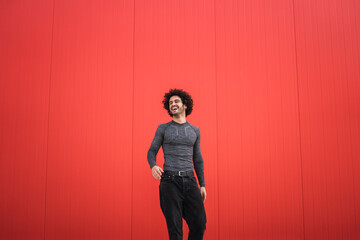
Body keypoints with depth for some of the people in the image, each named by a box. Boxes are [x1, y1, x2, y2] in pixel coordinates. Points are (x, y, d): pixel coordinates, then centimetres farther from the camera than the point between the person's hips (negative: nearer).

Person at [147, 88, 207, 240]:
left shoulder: (194, 131, 15)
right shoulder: (163, 129, 7)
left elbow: (197, 159, 17)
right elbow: (152, 152, 7)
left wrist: (202, 185, 11)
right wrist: (153, 167, -16)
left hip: (189, 181, 3)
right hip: (170, 181, -3)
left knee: (199, 223, -4)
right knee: (174, 227, -5)